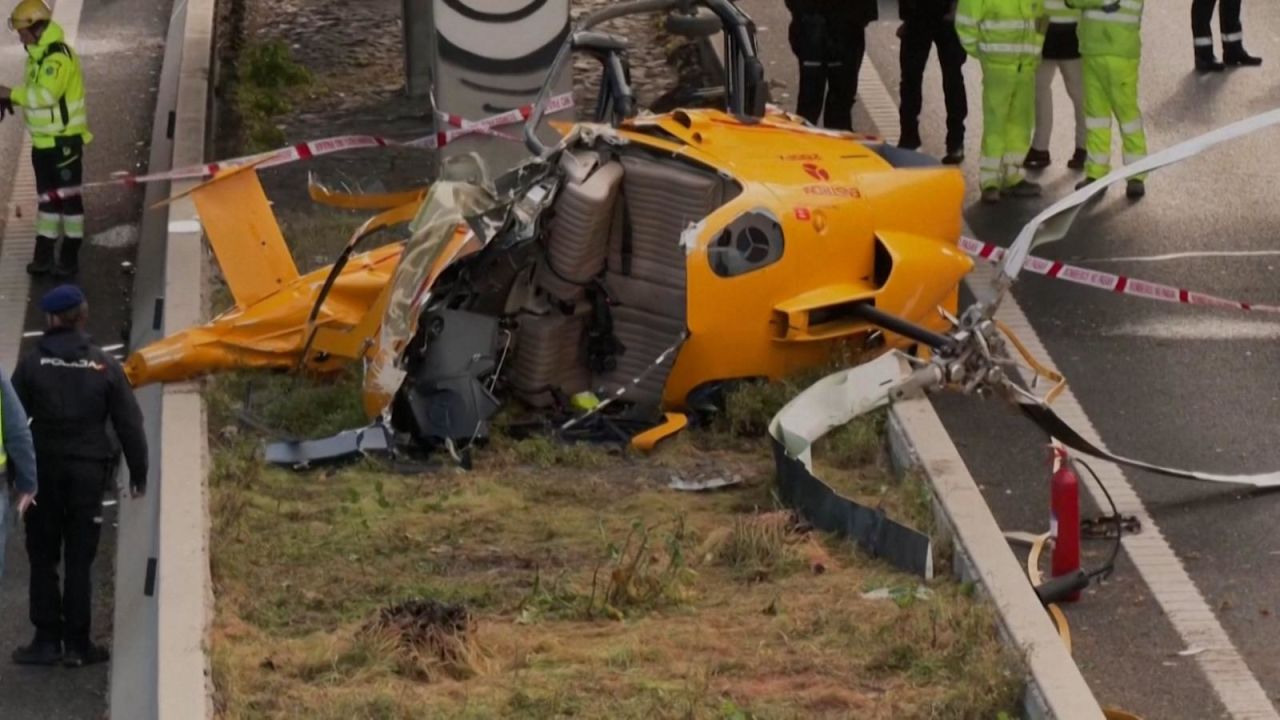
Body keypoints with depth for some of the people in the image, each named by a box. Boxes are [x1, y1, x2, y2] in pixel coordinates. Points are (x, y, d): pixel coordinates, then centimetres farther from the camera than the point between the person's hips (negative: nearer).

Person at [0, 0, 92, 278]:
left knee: (68, 198, -1)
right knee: (47, 197, 14)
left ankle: (70, 258, 5)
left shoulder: (58, 57, -22)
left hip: (65, 141, -10)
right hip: (44, 141, 10)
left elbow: (46, 94, -33)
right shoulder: (37, 54, 11)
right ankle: (44, 255, 20)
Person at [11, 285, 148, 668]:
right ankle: (77, 643, 4)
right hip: (88, 472, 1)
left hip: (43, 470, -1)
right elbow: (129, 424, 1)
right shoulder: (105, 366, -1)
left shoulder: (32, 364, -5)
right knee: (80, 560, 5)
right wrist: (138, 472, 9)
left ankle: (47, 639, 4)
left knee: (42, 558, 7)